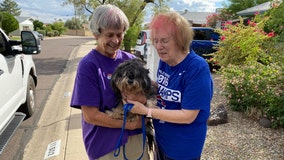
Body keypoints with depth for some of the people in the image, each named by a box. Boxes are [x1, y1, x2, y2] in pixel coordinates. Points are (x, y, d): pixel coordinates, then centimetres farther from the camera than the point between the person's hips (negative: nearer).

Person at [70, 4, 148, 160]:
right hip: (105, 146, -4)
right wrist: (129, 124, -15)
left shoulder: (130, 60, -3)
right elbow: (90, 116, -17)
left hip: (136, 138, 4)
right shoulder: (88, 65, -16)